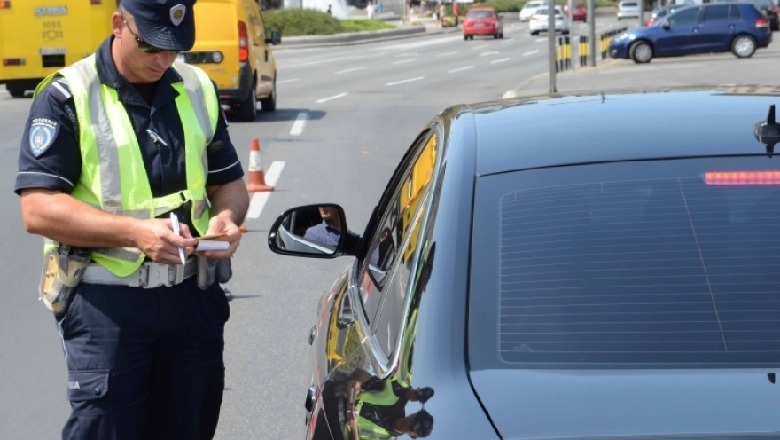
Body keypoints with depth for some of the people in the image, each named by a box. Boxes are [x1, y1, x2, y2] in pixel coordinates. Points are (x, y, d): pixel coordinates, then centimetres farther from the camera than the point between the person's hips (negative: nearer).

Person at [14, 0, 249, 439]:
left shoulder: (198, 89, 9)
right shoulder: (68, 96, -8)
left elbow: (230, 183, 18)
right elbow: (38, 209, -14)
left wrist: (227, 217, -6)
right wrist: (136, 231, -24)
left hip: (194, 297, 5)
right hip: (105, 303, -5)